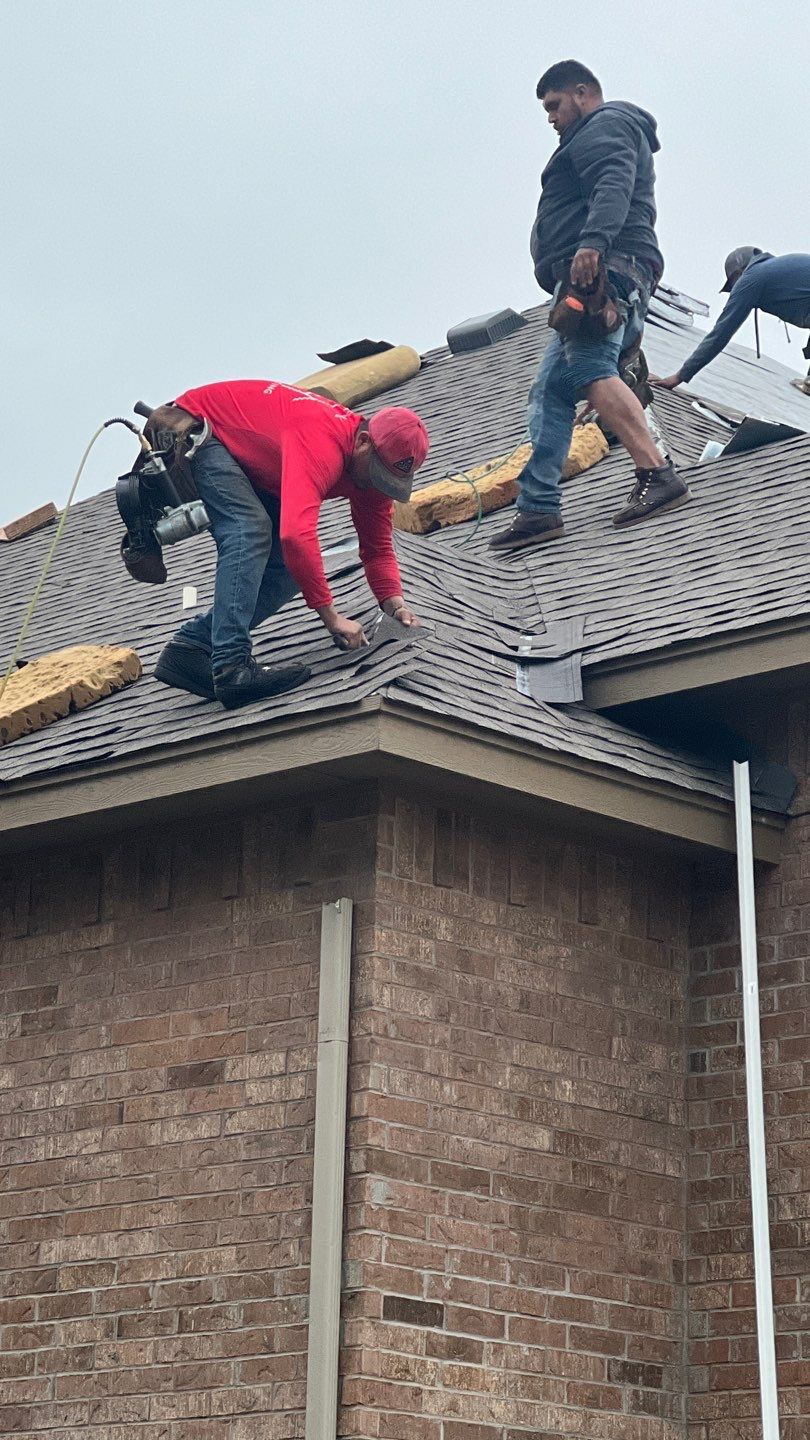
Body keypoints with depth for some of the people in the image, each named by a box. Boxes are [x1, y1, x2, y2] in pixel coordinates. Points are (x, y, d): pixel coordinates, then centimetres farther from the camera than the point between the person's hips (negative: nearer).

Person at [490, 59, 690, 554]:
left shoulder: (606, 125, 1)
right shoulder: (596, 136, 35)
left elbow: (613, 185, -19)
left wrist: (592, 241, -34)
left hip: (604, 268, -11)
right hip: (589, 281, 11)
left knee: (589, 368, -29)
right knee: (550, 394, 7)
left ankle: (657, 475, -40)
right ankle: (539, 509, 3)